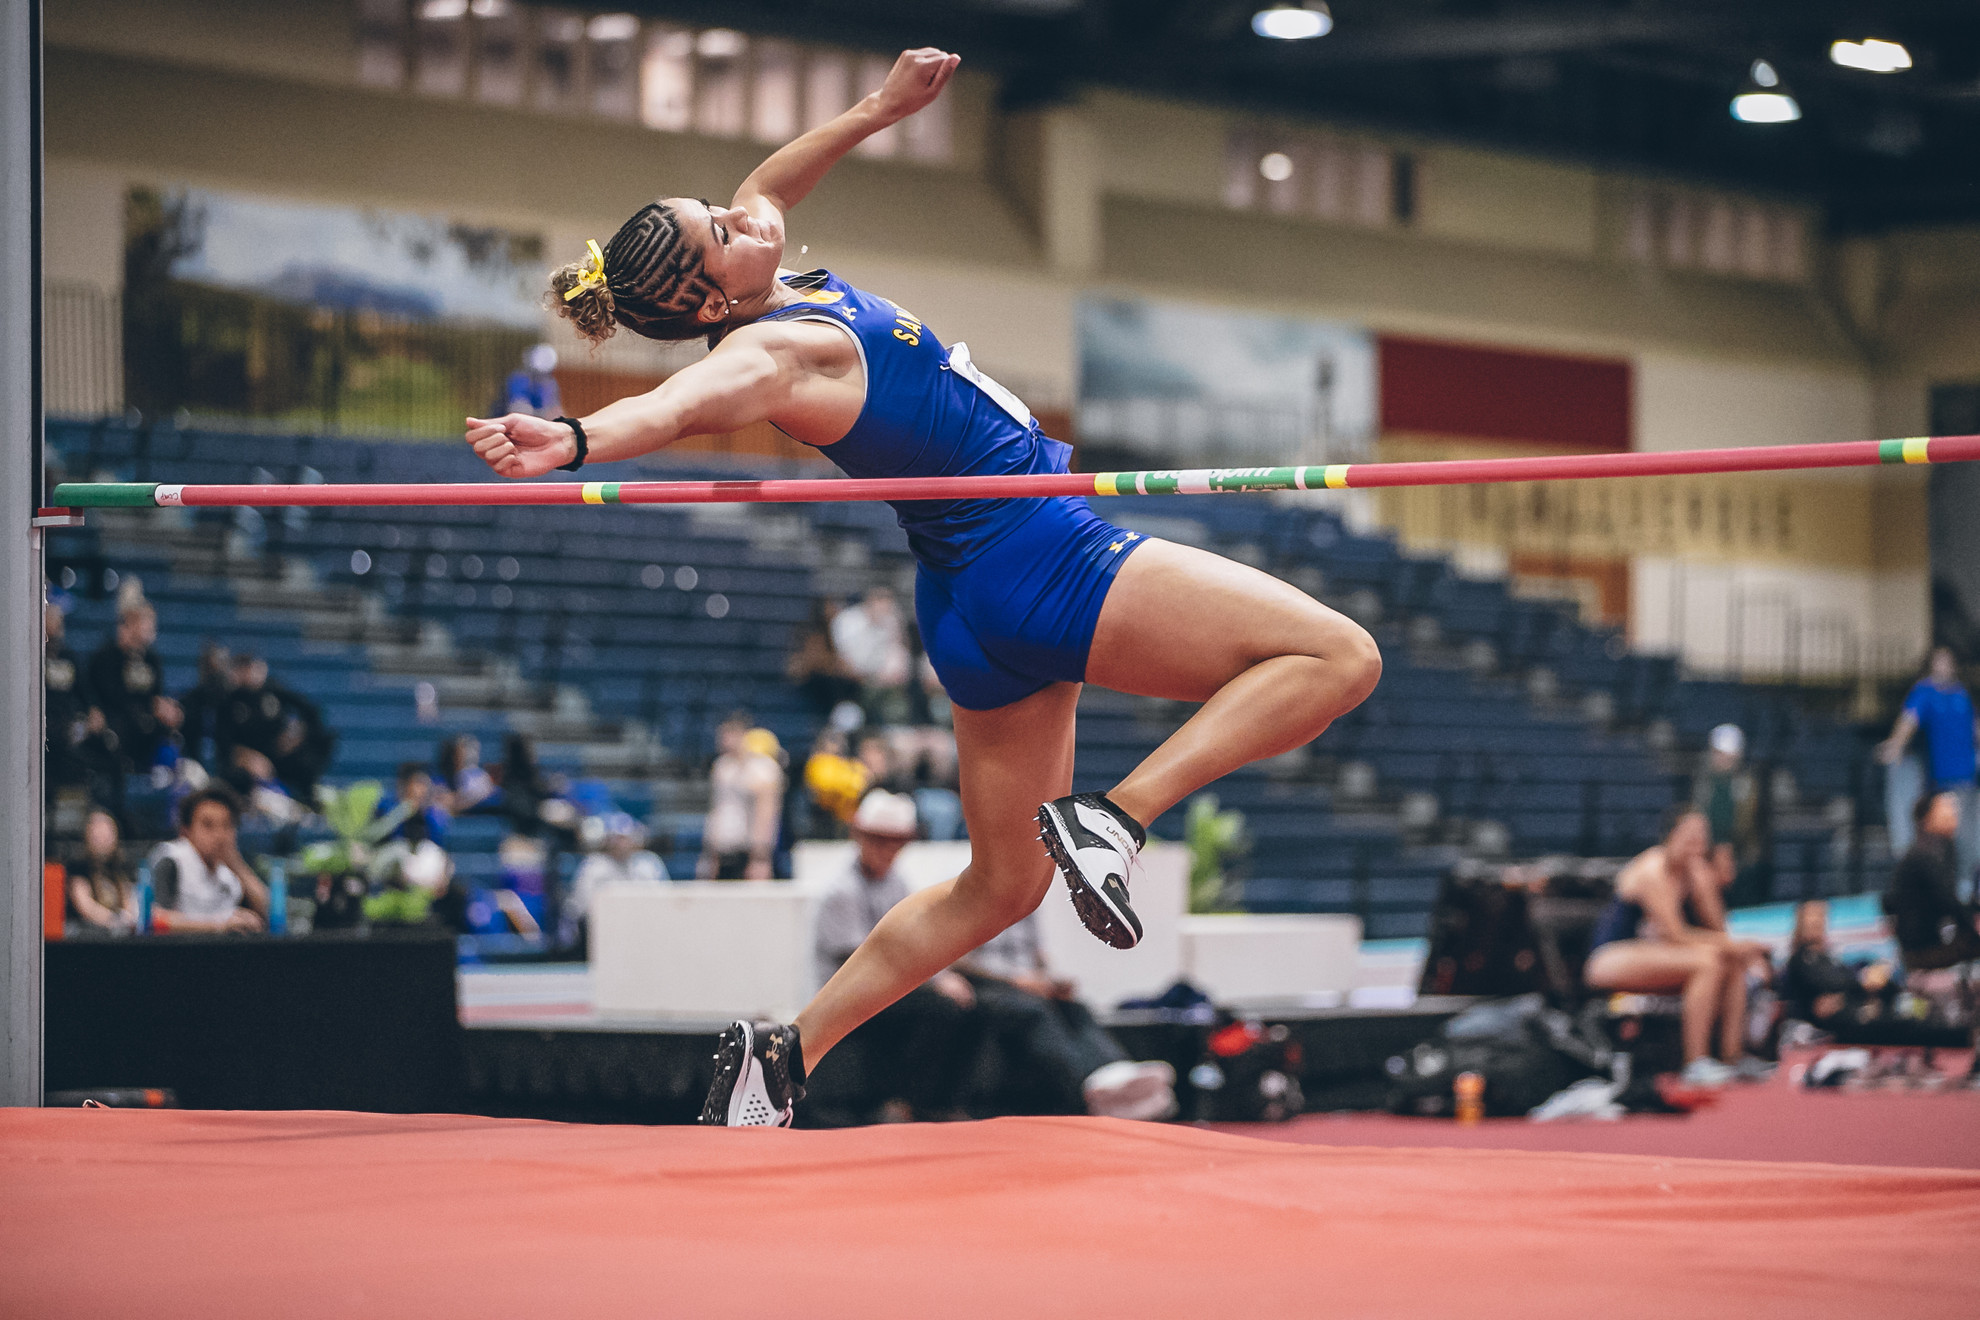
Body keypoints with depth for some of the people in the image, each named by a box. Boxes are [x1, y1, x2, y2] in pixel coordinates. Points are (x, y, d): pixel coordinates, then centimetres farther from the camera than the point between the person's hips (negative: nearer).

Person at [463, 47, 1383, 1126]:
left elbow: (769, 185, 25)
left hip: (982, 611, 10)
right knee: (1338, 658, -12)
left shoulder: (765, 297, 5)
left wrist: (881, 107, 25)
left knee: (999, 885, 19)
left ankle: (785, 1047, 16)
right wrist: (577, 440, -61)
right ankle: (1112, 817, -21)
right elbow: (683, 401, -42)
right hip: (1038, 561, -10)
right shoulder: (774, 351, -21)